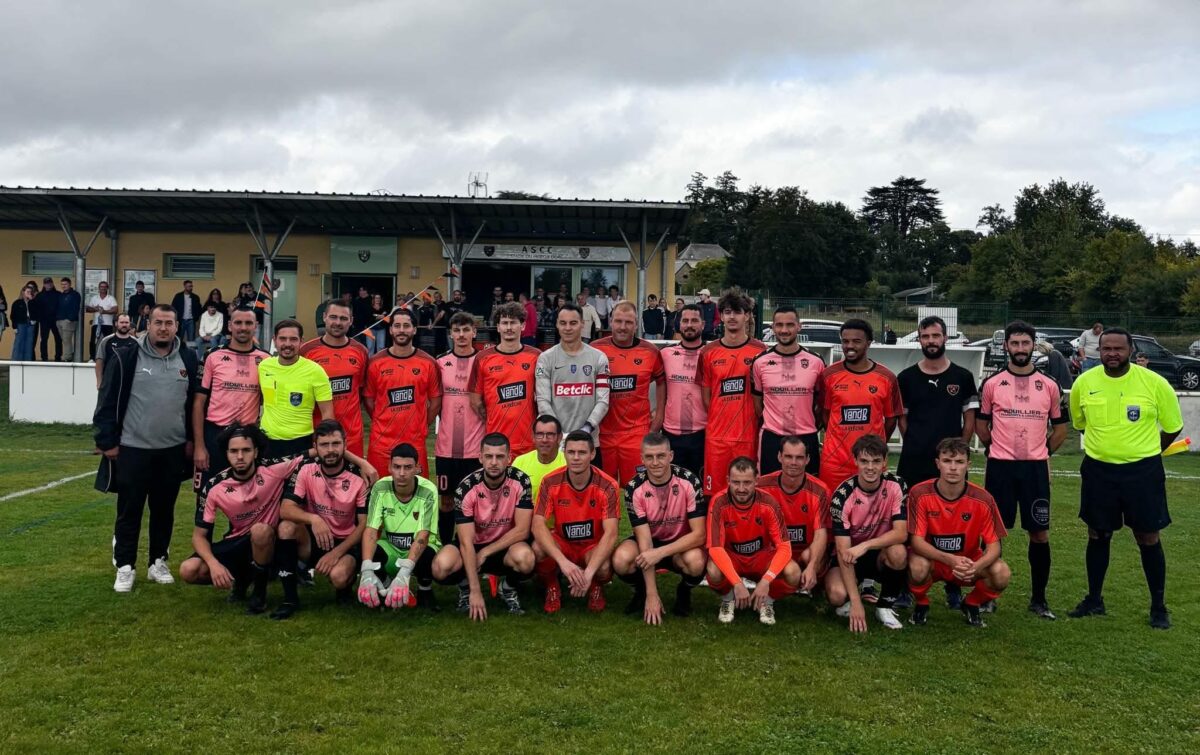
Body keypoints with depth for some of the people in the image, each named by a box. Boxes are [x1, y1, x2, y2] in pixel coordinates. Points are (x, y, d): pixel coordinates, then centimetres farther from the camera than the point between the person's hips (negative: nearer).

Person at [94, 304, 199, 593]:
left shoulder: (188, 360, 4)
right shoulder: (127, 358, -6)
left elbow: (195, 402, 11)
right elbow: (107, 403, -4)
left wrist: (192, 439, 9)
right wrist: (107, 441, -6)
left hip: (173, 449, 3)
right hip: (133, 449, -3)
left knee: (164, 509, 11)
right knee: (129, 511, 3)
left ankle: (158, 562, 24)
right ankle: (124, 567, 13)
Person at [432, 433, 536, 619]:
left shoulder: (520, 481, -18)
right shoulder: (466, 488, -21)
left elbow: (522, 530, -17)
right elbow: (466, 542, -22)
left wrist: (485, 553, -19)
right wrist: (475, 591, -27)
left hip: (506, 546, 0)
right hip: (473, 545, 0)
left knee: (525, 558, -35)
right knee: (441, 567, -31)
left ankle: (508, 589, 2)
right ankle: (466, 587, 6)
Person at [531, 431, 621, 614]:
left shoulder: (607, 486, -19)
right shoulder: (551, 482, -16)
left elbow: (610, 534, -25)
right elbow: (538, 525, -23)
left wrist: (588, 572, -37)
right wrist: (563, 561, -38)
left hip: (593, 545, -1)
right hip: (561, 543, 1)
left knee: (604, 568, -34)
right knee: (538, 550, -32)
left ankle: (596, 587, 6)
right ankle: (551, 587, 2)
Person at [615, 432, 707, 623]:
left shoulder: (689, 482, -21)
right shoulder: (634, 489, -19)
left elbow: (699, 534, -22)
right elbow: (644, 540, -21)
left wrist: (660, 552, -35)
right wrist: (652, 595, -24)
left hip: (682, 543, -1)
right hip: (649, 541, 1)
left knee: (695, 561, -36)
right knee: (621, 560, -31)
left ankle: (684, 593, 2)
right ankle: (642, 591, 5)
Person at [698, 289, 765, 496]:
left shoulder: (759, 351, 1)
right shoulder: (708, 352, 6)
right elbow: (705, 396, 10)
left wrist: (759, 426, 0)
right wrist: (717, 422, 3)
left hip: (748, 436, -1)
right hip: (716, 436, 1)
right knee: (714, 494, 3)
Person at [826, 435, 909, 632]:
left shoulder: (896, 486, -15)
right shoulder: (843, 495, -21)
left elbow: (901, 533, -21)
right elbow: (843, 550, -24)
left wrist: (865, 545, -37)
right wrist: (856, 602, -30)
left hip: (880, 553, 2)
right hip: (850, 555, -2)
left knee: (898, 552, -33)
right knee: (837, 595, -31)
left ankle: (885, 607, -6)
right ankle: (860, 590, 7)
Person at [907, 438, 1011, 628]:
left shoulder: (983, 499, -15)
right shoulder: (920, 493, -19)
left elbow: (994, 545, -13)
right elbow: (916, 540, -21)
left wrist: (976, 566, -35)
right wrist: (950, 559, -37)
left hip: (969, 564, 2)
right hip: (932, 560, -2)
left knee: (1001, 573, -26)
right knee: (918, 567, -36)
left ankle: (971, 605, 7)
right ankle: (921, 605, 0)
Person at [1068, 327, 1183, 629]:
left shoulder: (1154, 383, -10)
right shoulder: (1084, 383, -5)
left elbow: (1173, 426, 3)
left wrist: (1146, 451, 11)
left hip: (1143, 471, -2)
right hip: (1098, 471, 2)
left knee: (1148, 539, 5)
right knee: (1098, 536, 12)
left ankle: (1159, 606, 20)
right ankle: (1094, 599, 27)